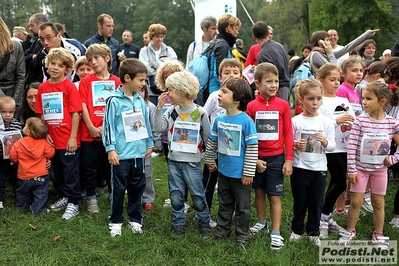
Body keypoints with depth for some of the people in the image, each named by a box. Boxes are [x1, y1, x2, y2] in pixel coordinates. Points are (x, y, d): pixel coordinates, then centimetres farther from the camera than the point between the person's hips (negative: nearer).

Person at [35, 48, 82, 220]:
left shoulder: (69, 86, -10)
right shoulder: (43, 88, 5)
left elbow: (76, 113, -12)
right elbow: (41, 114, 10)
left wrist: (73, 138, -14)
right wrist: (45, 134, 2)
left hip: (68, 140, -5)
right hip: (52, 139, 6)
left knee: (71, 172, 3)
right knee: (57, 171, 18)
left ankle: (72, 203, 13)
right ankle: (63, 197, 34)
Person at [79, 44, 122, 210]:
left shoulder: (116, 81, 3)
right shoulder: (86, 81, 1)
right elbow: (83, 106, -4)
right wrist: (91, 128, -12)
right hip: (89, 132, 0)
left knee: (110, 163, 12)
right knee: (90, 165, 6)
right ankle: (91, 197, 19)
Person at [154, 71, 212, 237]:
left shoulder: (200, 112, -10)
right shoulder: (171, 111, 2)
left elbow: (208, 138, -1)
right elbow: (158, 128, -5)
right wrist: (159, 108, -11)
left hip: (192, 162, -4)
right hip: (173, 161, 4)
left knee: (198, 195, 7)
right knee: (176, 195, 11)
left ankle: (204, 222, 26)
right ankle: (179, 223, 28)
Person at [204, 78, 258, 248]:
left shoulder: (246, 121, -19)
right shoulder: (219, 119, -2)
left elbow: (252, 148, -17)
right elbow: (212, 142, 13)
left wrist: (249, 172, -15)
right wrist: (209, 160, 18)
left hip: (240, 173, -5)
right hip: (223, 170, 5)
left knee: (242, 206, 11)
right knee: (224, 204, 20)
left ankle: (242, 236, 27)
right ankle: (222, 231, 36)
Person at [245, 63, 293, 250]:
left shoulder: (283, 105, -5)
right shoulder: (252, 106, -5)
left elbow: (288, 134, -2)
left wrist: (289, 160, -4)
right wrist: (253, 159, -5)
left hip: (276, 157, -1)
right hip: (257, 157, 1)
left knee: (275, 196, 4)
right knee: (259, 192, 16)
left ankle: (276, 233, 14)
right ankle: (261, 223, 36)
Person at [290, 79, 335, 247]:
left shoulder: (326, 122, -1)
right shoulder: (295, 121, -6)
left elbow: (332, 146, 1)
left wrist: (325, 141, -19)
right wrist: (296, 144, -20)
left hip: (319, 168, 2)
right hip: (299, 168, -1)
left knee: (316, 202, 11)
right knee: (300, 201, 11)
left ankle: (313, 232, 27)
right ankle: (297, 230, 28)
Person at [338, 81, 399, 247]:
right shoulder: (360, 121, -13)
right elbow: (351, 146, -13)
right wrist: (351, 170, -13)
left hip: (380, 169, 1)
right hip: (360, 168, -1)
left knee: (378, 202, 13)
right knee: (356, 201, 5)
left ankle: (378, 234, 29)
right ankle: (350, 230, 26)